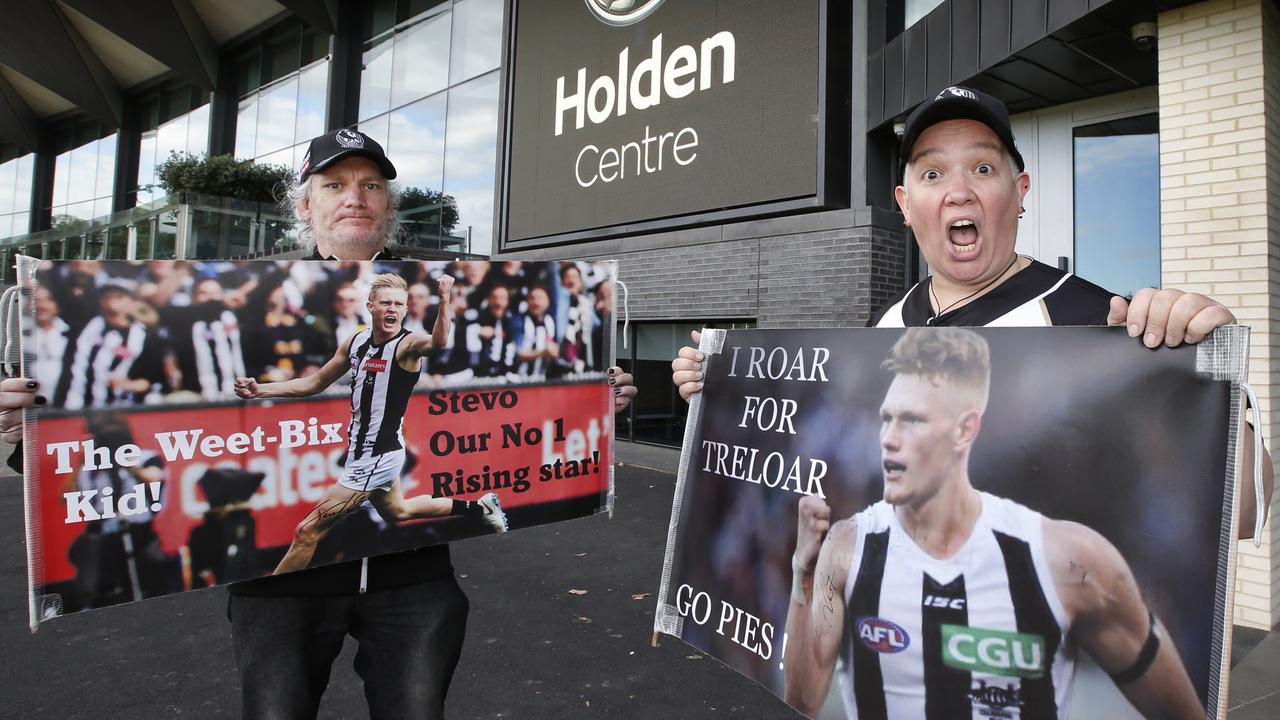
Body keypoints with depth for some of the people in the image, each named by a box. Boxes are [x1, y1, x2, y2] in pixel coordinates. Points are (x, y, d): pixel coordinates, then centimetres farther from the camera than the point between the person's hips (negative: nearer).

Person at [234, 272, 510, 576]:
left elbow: (438, 342, -43)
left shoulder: (407, 344, -19)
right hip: (368, 452, 9)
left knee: (308, 532, -3)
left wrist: (444, 300, -58)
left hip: (378, 457, -9)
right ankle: (479, 507, 41)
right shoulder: (356, 342, 2)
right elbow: (316, 383, 12)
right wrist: (260, 390, 4)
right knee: (398, 511, 31)